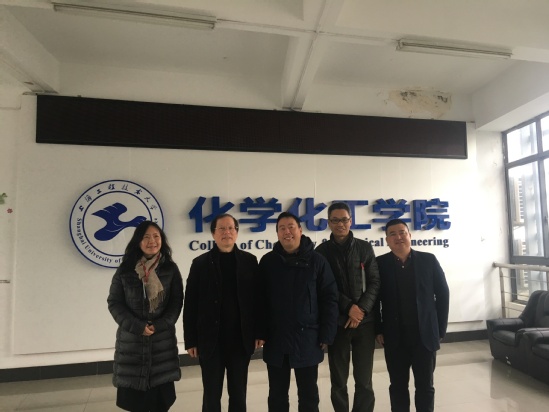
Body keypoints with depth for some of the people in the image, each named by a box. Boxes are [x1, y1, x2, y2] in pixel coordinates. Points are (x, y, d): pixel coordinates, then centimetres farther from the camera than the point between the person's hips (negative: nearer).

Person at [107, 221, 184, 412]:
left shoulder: (170, 269, 2)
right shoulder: (125, 270, 1)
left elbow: (177, 301, 1)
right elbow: (114, 303, -1)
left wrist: (161, 325, -12)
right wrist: (137, 326, -11)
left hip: (163, 339, 0)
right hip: (131, 339, 0)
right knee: (134, 396, 5)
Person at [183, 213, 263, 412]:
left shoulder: (249, 261, 0)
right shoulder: (200, 263, -2)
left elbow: (258, 298, 1)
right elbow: (190, 305, -3)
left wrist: (259, 332, -2)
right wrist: (190, 340, -4)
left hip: (240, 339, 1)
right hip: (210, 340, 0)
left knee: (238, 394, 15)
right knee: (211, 395, 13)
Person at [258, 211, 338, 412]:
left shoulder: (316, 261, -5)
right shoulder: (267, 261, 0)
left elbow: (329, 299, -5)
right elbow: (260, 299, 2)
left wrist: (326, 335, -8)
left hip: (308, 340, -1)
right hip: (275, 340, 2)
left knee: (308, 394, 15)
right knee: (277, 394, 17)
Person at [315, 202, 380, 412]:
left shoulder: (365, 248, 5)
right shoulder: (322, 251, 1)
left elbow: (375, 283, 1)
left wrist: (361, 309, -11)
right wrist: (348, 307, -12)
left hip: (365, 321, 1)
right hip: (336, 323, -1)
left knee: (364, 380, 8)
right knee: (338, 380, 10)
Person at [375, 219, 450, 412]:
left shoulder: (428, 260, -3)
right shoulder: (379, 264, -3)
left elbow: (443, 294, 1)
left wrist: (440, 329, 0)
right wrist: (378, 330, -2)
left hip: (425, 335, 0)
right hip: (394, 338, 0)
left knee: (425, 386, 14)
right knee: (398, 386, 13)